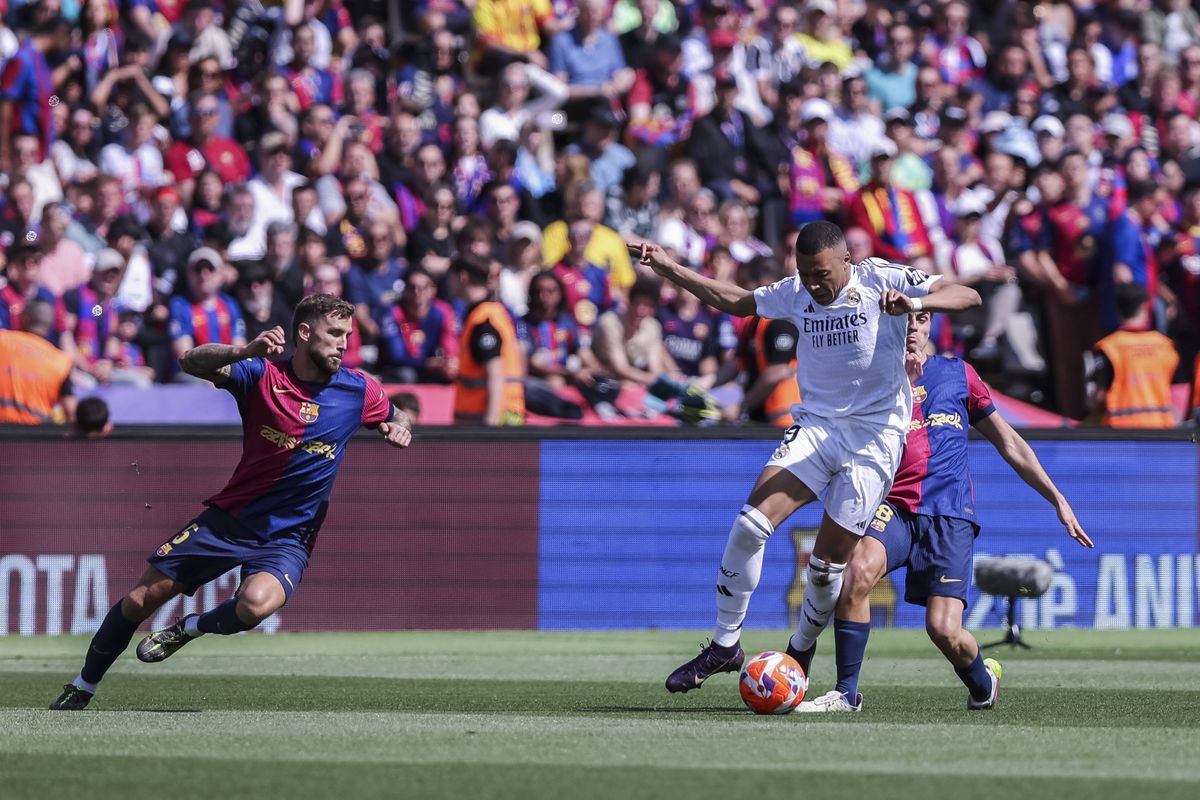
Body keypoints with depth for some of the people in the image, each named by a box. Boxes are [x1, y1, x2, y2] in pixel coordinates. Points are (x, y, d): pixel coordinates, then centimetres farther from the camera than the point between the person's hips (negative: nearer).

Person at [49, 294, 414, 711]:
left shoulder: (357, 391, -4)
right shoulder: (262, 375, -10)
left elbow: (397, 417, 16)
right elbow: (192, 362, -24)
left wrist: (398, 427, -9)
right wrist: (246, 351, -42)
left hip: (288, 539, 0)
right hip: (230, 518, 1)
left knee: (257, 603, -33)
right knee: (140, 600, 2)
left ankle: (188, 629, 0)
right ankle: (82, 687, 25)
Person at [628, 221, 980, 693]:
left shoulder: (881, 281, -9)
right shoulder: (794, 295, 4)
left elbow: (967, 297, -14)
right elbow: (732, 301, 20)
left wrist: (915, 303, -32)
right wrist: (668, 270, 14)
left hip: (874, 436, -4)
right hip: (814, 425, 4)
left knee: (827, 565, -3)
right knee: (750, 524, -16)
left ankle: (799, 654, 24)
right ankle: (725, 646, -3)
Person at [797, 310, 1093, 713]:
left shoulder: (957, 374, 14)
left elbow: (1008, 442, 19)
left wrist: (1058, 500, 16)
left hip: (950, 516, 0)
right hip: (893, 507, 0)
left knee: (944, 629, -15)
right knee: (857, 571, -33)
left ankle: (982, 679, 21)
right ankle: (846, 692, -20)